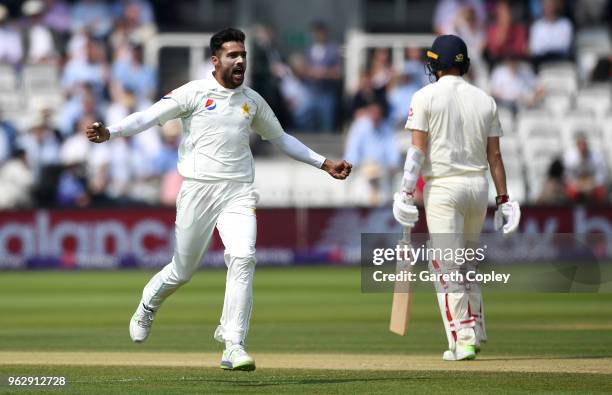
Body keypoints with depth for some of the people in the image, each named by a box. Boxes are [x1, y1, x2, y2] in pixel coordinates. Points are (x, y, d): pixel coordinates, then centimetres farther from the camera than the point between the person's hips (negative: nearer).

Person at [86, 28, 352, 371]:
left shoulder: (252, 101, 13)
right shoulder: (194, 93, -2)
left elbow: (280, 138, 26)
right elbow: (151, 116, -12)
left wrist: (324, 163, 23)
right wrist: (109, 133, -27)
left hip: (238, 192, 3)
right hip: (198, 189, -3)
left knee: (243, 259, -19)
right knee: (183, 270, 5)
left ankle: (233, 347, -18)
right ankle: (148, 307, 39)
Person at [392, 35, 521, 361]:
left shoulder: (426, 97, -5)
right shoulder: (485, 100, 7)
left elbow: (417, 149, -11)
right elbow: (494, 154, 6)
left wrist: (406, 193, -10)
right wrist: (503, 198, 8)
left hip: (443, 187, -5)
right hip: (478, 186, 5)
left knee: (446, 267, -3)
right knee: (467, 264, 20)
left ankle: (463, 342, -10)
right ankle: (474, 332, 21)